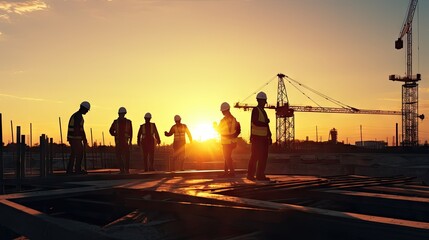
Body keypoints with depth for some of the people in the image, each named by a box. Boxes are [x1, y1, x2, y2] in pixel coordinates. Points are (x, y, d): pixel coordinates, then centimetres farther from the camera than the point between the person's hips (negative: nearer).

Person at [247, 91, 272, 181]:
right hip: (257, 137, -8)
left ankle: (260, 175, 11)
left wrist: (269, 137, 15)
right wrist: (265, 123, -13)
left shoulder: (264, 112, 19)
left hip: (264, 137, 9)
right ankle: (250, 175, 0)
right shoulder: (255, 110, -8)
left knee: (263, 157, 6)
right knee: (255, 156, -6)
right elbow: (255, 122, -24)